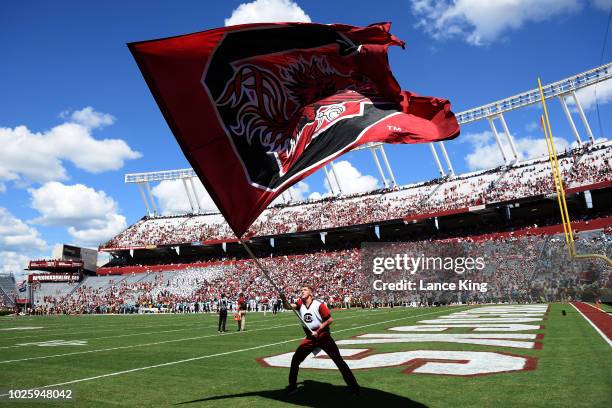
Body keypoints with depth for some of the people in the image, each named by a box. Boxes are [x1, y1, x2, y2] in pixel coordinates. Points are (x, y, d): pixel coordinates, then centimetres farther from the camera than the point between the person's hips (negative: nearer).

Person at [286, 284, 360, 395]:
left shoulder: (319, 305, -13)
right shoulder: (300, 303, 0)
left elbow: (330, 320, -12)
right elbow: (290, 306, -20)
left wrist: (318, 331, -14)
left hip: (323, 337, -4)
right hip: (310, 338, 4)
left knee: (339, 361, -6)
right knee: (295, 360, 1)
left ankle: (354, 386, 2)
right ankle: (292, 386, 19)